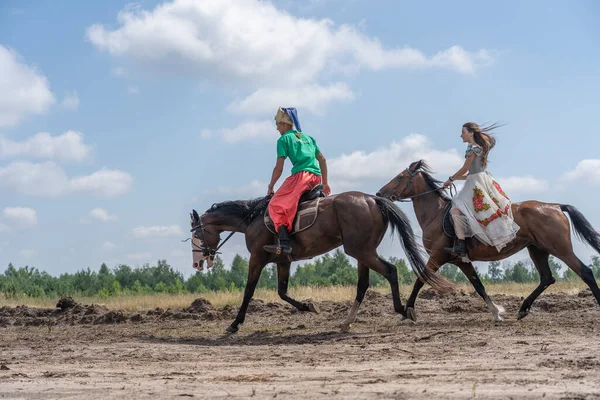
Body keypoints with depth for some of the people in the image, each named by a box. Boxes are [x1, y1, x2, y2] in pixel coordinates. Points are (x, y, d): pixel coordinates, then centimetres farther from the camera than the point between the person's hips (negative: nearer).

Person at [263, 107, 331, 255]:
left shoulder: (284, 139, 7)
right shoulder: (307, 137, 27)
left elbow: (279, 168, 1)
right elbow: (322, 159, 27)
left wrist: (270, 187, 10)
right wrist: (325, 183, 31)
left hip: (301, 175, -7)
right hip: (317, 177, 8)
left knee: (275, 205, -10)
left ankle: (284, 243, -27)